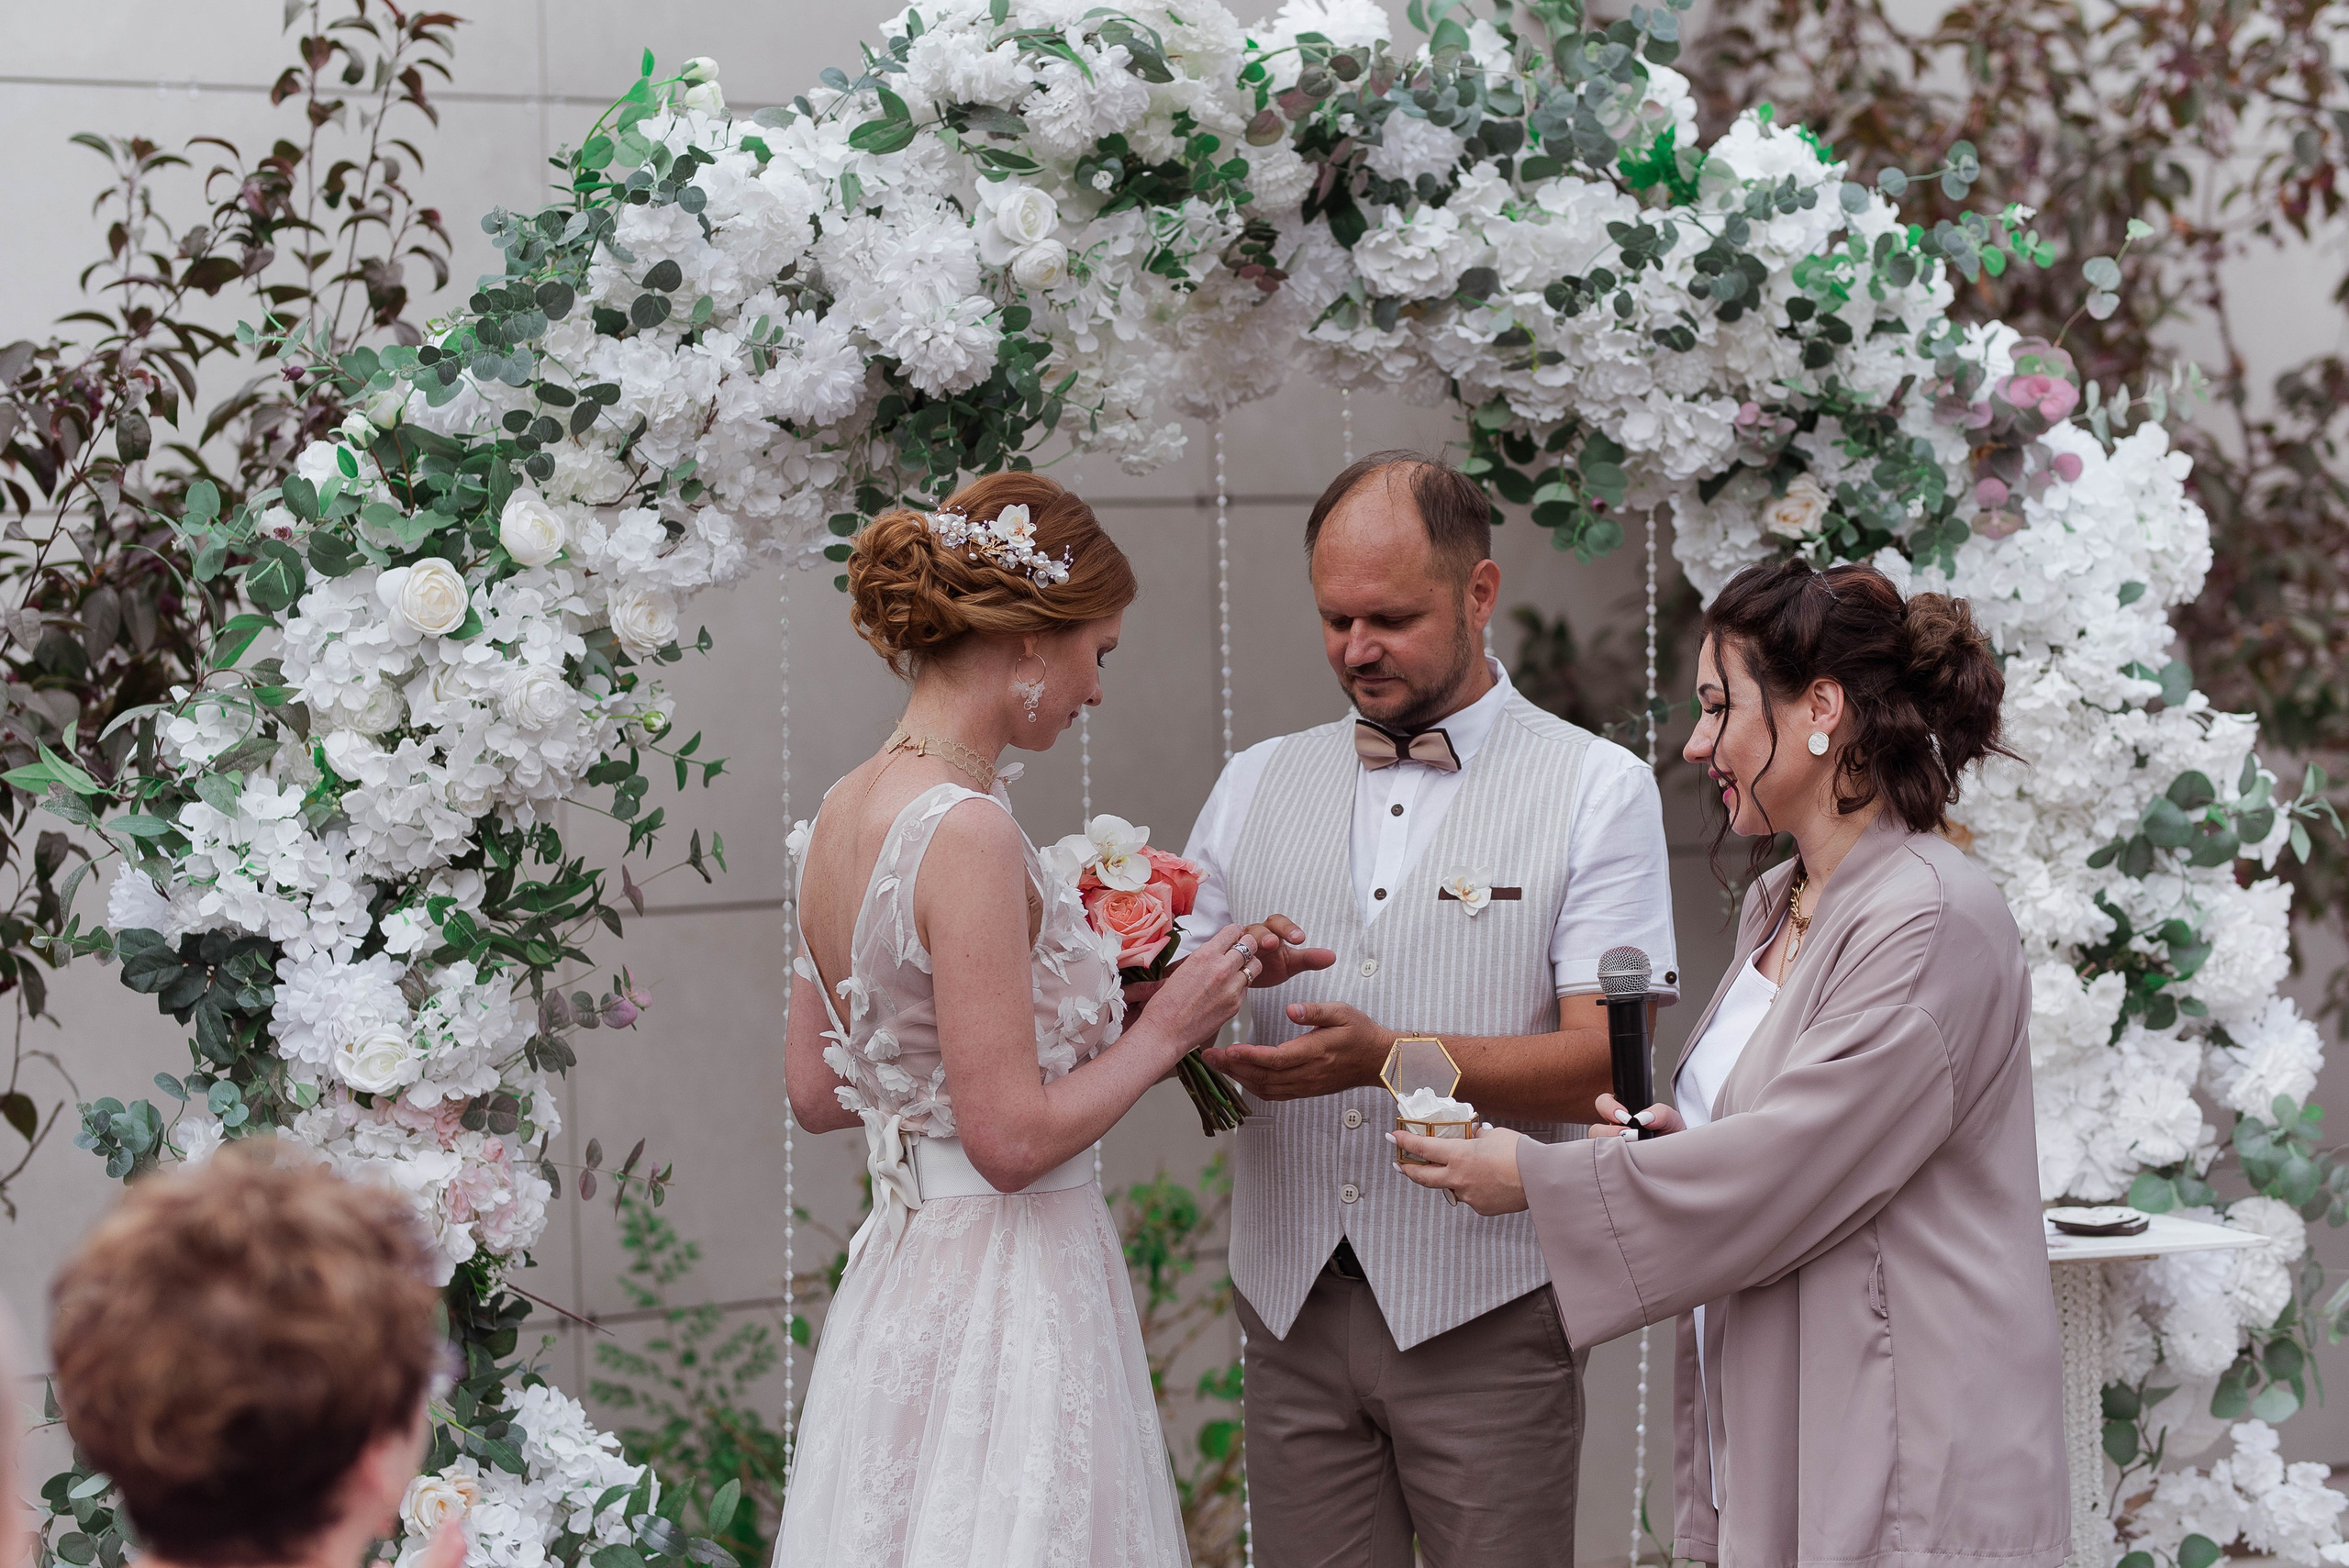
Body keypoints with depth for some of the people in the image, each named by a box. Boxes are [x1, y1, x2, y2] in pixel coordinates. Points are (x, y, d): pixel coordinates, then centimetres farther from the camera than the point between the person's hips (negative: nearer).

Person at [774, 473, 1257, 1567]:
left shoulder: (844, 812, 6)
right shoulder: (968, 833, -20)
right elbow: (1012, 1139, -21)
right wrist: (1161, 1033, -7)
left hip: (898, 1272, 9)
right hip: (1005, 1301, -9)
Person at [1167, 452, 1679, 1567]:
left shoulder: (1597, 790, 1)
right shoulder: (1256, 786, 13)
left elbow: (1604, 1065, -9)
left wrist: (1384, 1055, -23)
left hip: (1484, 1312, -3)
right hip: (1292, 1306, 3)